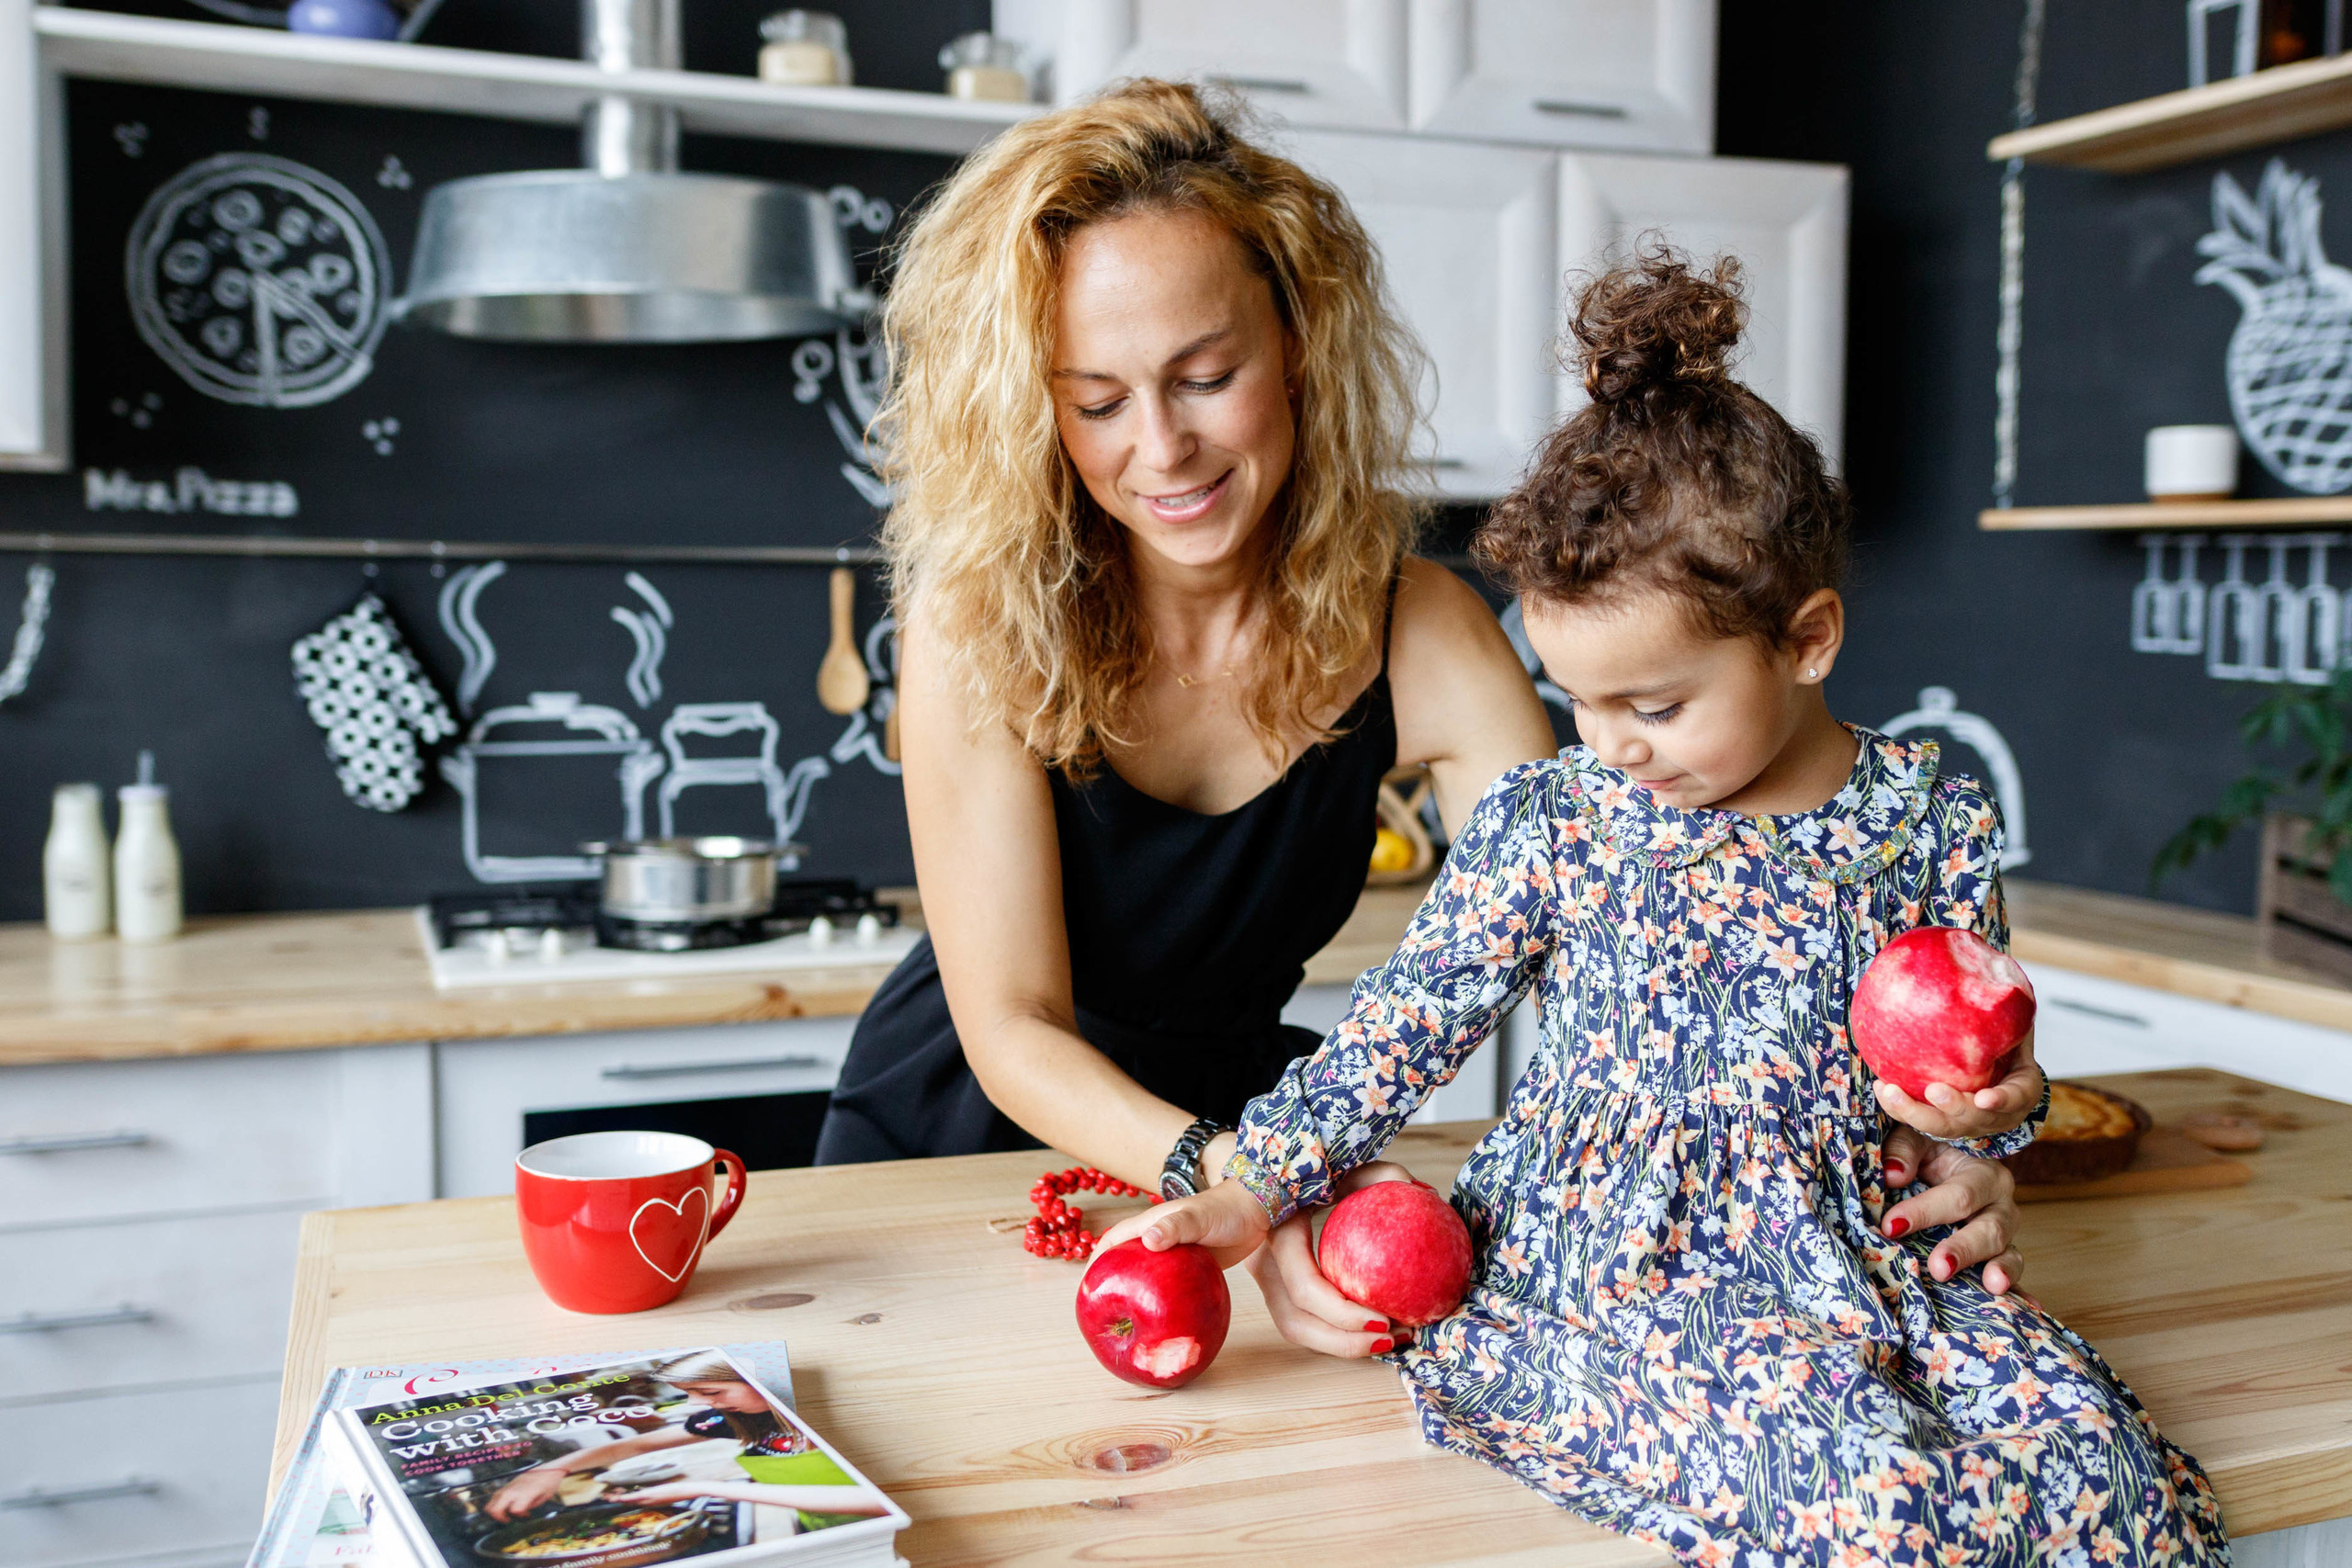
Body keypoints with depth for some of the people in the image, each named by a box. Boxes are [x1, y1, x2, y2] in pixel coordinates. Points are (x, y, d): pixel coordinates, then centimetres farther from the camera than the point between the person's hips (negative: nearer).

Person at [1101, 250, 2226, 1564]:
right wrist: (1255, 1195, -6)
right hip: (1609, 1267, -2)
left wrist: (1991, 1106, -10)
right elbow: (1407, 1023, 1)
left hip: (1863, 1249, 3)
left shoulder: (1934, 821, 2)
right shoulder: (1546, 822, -1)